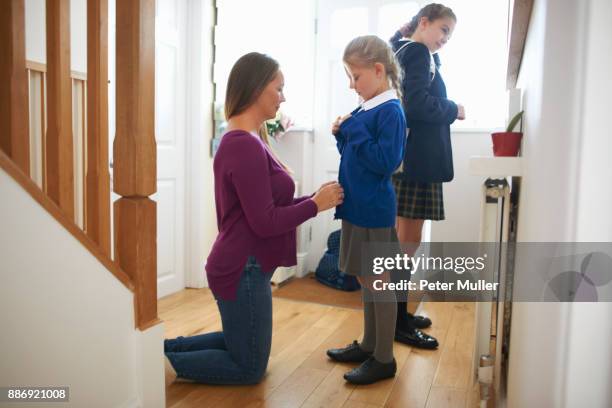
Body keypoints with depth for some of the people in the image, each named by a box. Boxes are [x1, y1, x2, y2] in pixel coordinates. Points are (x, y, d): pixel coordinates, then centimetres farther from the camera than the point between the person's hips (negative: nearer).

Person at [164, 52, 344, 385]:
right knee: (249, 368, 11)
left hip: (240, 265, 10)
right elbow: (265, 222, -22)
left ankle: (162, 347, 26)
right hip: (243, 270, -9)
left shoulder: (242, 140, 8)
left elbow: (267, 206, 10)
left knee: (240, 344, 29)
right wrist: (316, 204, -11)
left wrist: (314, 197, 4)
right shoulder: (246, 145, -22)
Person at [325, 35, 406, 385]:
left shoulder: (391, 111, -13)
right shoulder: (365, 109, 11)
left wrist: (355, 132, -17)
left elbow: (385, 161, -21)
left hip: (375, 212, -9)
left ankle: (384, 359, 17)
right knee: (367, 281, 17)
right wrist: (343, 135, 3)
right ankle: (368, 346, 33)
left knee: (379, 283, 2)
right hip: (358, 208, 9)